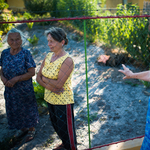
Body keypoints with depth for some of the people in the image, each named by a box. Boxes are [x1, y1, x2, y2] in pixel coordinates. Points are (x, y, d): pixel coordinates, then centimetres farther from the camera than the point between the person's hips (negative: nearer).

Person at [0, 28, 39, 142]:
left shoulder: (26, 53, -16)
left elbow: (32, 72, -17)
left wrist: (16, 79, -25)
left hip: (25, 89, -4)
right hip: (10, 89, 5)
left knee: (27, 108, 13)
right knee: (15, 109, 19)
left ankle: (31, 129, 37)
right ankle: (23, 128, 44)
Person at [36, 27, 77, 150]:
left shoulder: (67, 60, -21)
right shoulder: (48, 56, 1)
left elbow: (59, 84, -27)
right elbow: (38, 77, 1)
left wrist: (45, 79, -12)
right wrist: (49, 86, -17)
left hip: (63, 100, -8)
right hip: (50, 98, 8)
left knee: (66, 128, 8)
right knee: (56, 125, 25)